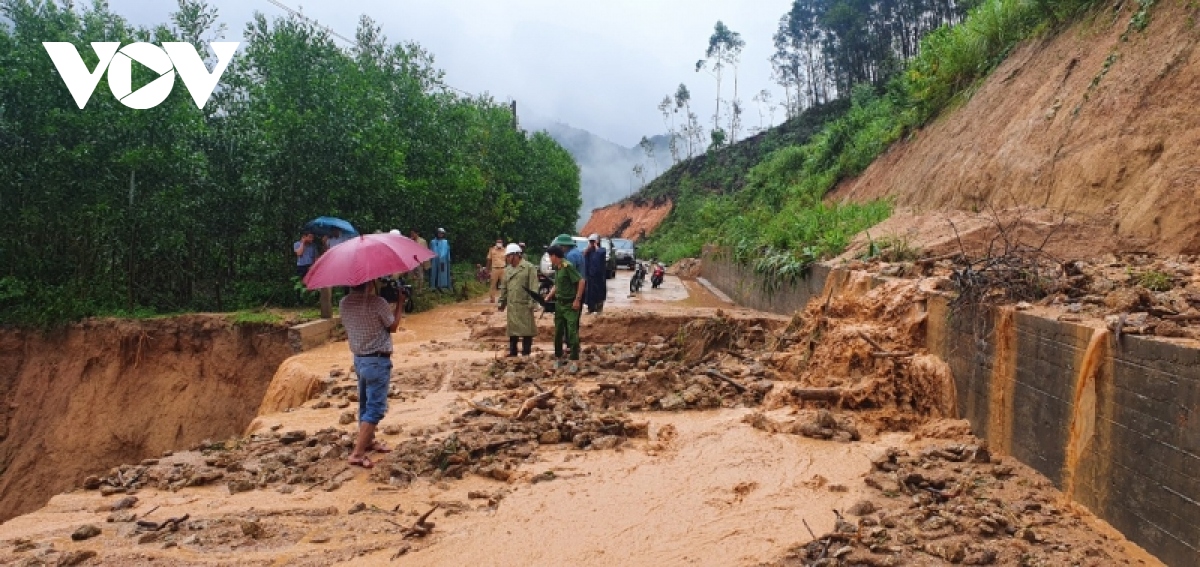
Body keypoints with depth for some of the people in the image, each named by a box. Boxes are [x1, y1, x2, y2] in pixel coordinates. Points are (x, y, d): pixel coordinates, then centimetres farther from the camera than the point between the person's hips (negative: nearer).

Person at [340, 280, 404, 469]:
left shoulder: (344, 303, -1)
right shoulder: (377, 302, -20)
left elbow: (347, 328, 10)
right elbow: (393, 326, -6)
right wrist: (399, 305, 6)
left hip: (358, 359, 7)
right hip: (378, 361, -7)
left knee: (365, 403, 22)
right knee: (375, 408, -3)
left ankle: (367, 441, 37)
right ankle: (358, 453, -8)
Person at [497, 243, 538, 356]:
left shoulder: (529, 267, -6)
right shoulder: (507, 270, 14)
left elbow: (533, 287, -11)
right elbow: (503, 287, 18)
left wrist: (531, 302, -16)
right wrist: (502, 302, 14)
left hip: (524, 305, -6)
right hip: (511, 305, 6)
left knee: (526, 330, 0)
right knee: (512, 330, 11)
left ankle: (526, 353, 9)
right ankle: (512, 352, 20)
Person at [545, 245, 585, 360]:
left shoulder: (568, 266, -17)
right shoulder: (557, 268, 9)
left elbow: (581, 281, -20)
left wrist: (577, 300, -20)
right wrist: (548, 297, 9)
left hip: (570, 304, -9)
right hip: (559, 303, 9)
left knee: (572, 331, -6)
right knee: (558, 331, 15)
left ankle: (574, 357, 0)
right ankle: (558, 355, 26)